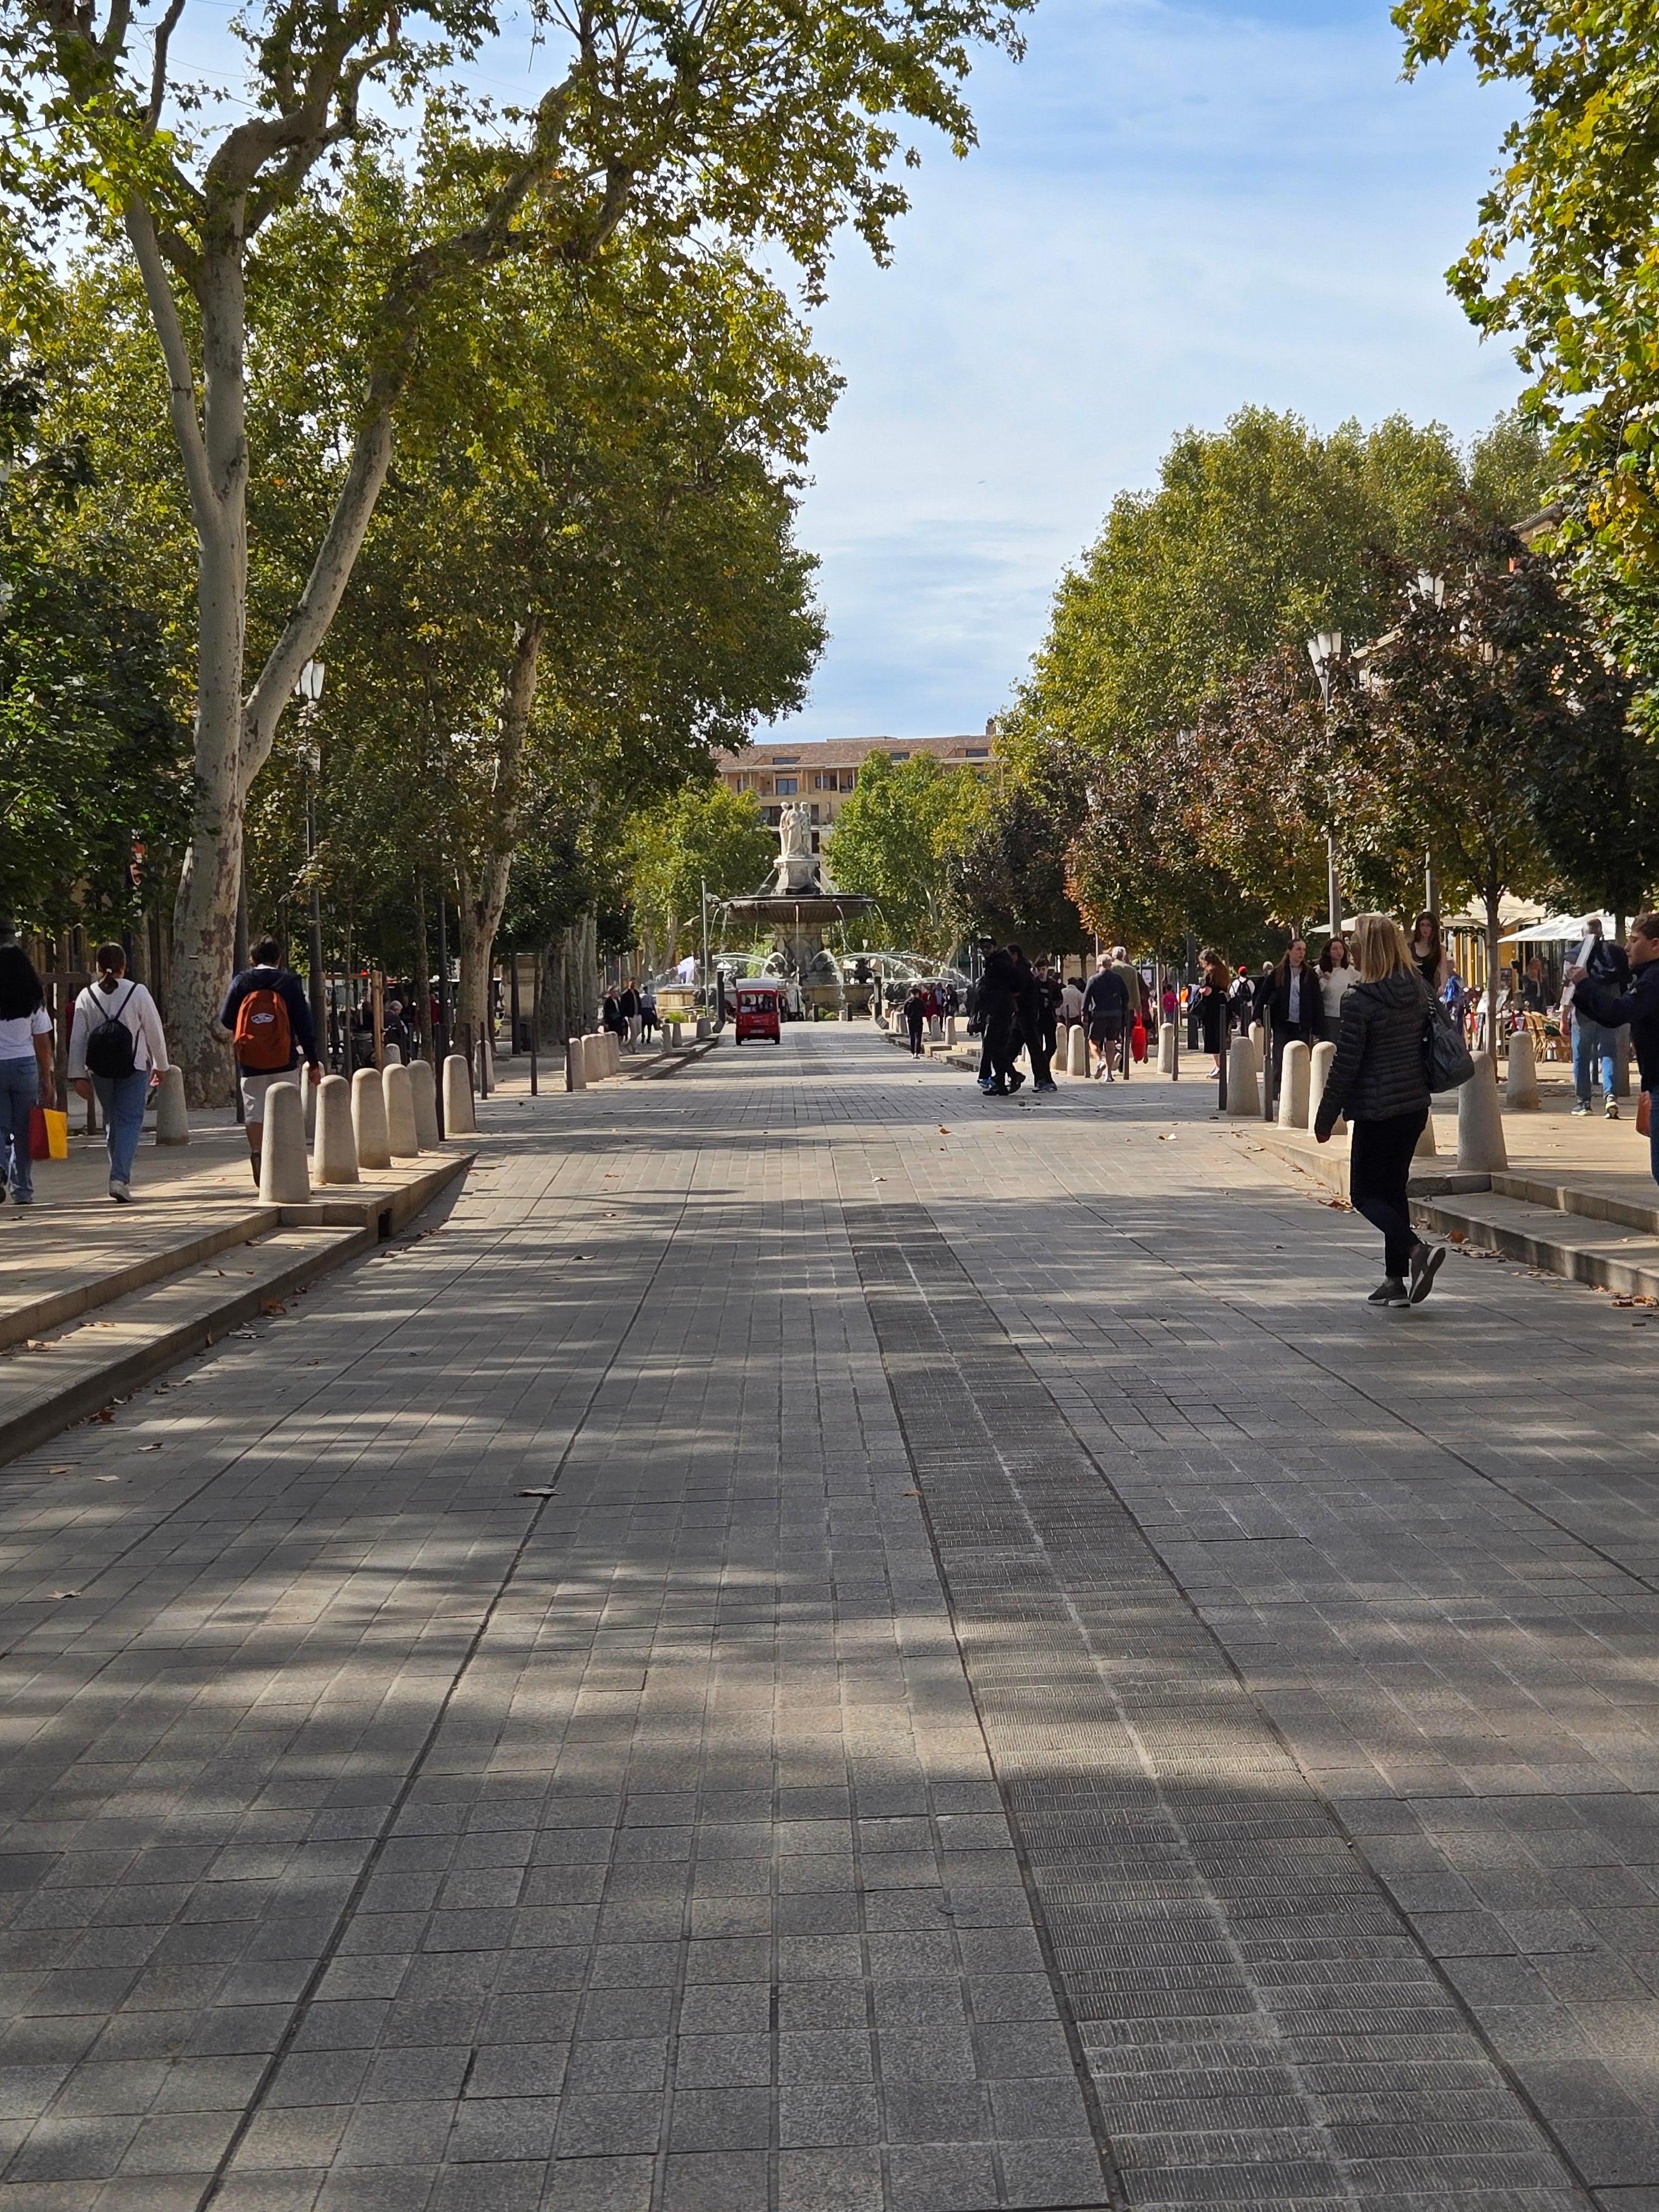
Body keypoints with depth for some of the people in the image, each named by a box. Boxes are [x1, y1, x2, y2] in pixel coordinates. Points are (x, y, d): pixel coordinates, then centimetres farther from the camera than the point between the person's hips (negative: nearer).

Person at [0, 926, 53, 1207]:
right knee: (24, 1131, 8)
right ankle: (23, 1191, 11)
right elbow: (42, 1041, 2)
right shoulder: (33, 994, 0)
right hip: (25, 1065, 1)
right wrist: (47, 1077, 9)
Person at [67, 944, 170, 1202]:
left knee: (112, 1121, 17)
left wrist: (78, 1075, 4)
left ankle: (120, 1175, 25)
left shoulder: (86, 996, 1)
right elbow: (154, 1032, -2)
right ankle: (120, 1177, -19)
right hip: (134, 1067, -3)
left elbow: (77, 1038, 0)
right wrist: (160, 1065, 11)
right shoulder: (137, 992, -6)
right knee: (130, 1120, -3)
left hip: (99, 1070, 3)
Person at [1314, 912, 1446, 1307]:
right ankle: (1396, 1279, 16)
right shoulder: (1420, 992, 3)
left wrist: (1325, 1118, -5)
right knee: (1393, 1187, 16)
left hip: (1377, 1111, -7)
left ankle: (1418, 1249, -17)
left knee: (1365, 1193, 5)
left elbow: (1344, 1065, -14)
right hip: (1415, 1107, 7)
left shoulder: (1360, 1001, -17)